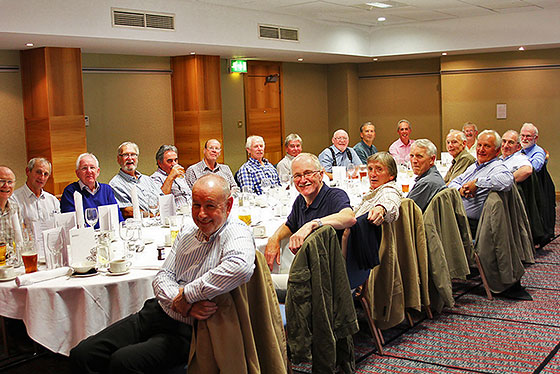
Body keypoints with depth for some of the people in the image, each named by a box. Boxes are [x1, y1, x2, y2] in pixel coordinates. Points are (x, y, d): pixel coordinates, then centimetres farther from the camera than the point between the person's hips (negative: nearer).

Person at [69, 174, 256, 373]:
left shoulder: (237, 233, -13)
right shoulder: (187, 232, 12)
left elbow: (241, 267, -37)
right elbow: (163, 277, 8)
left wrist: (186, 295, -27)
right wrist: (180, 303, -17)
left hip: (187, 330, -7)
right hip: (155, 312, 7)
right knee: (81, 354, -3)